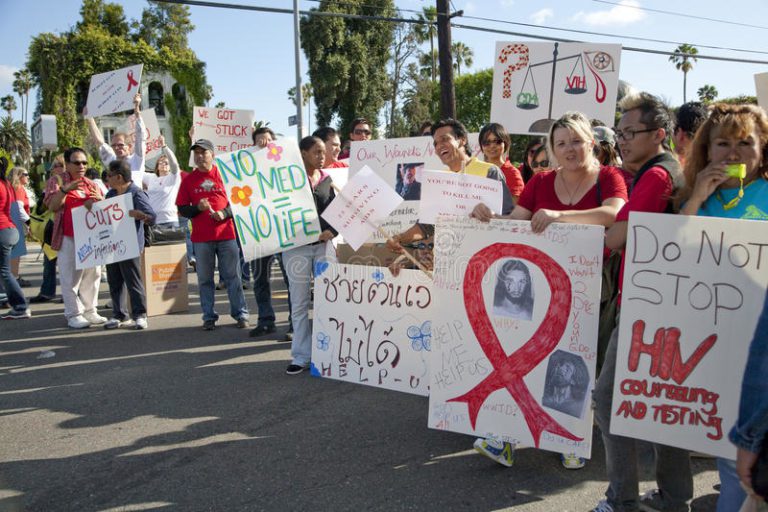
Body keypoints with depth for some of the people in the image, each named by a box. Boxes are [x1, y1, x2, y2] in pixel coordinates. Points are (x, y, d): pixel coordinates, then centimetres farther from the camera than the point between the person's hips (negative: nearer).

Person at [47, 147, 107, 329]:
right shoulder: (57, 182, 3)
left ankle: (90, 310, 16)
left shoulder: (92, 185, 16)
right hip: (69, 237, -5)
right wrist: (65, 190, -24)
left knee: (92, 274, 7)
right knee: (71, 276, -3)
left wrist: (99, 200, -5)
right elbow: (52, 206, -8)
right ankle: (74, 314, 2)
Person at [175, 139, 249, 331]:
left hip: (226, 234, -1)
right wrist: (198, 208, -13)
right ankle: (209, 317, 15)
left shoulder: (223, 174, 4)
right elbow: (182, 209, 6)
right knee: (205, 279, 6)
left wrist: (224, 213, -12)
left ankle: (240, 314, 11)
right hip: (201, 238, 1)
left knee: (232, 276, 3)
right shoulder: (188, 180, 8)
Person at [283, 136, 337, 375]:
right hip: (297, 246, -3)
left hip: (324, 244, 3)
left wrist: (331, 231, -12)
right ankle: (301, 355, 10)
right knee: (299, 302, 2)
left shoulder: (328, 180, 10)